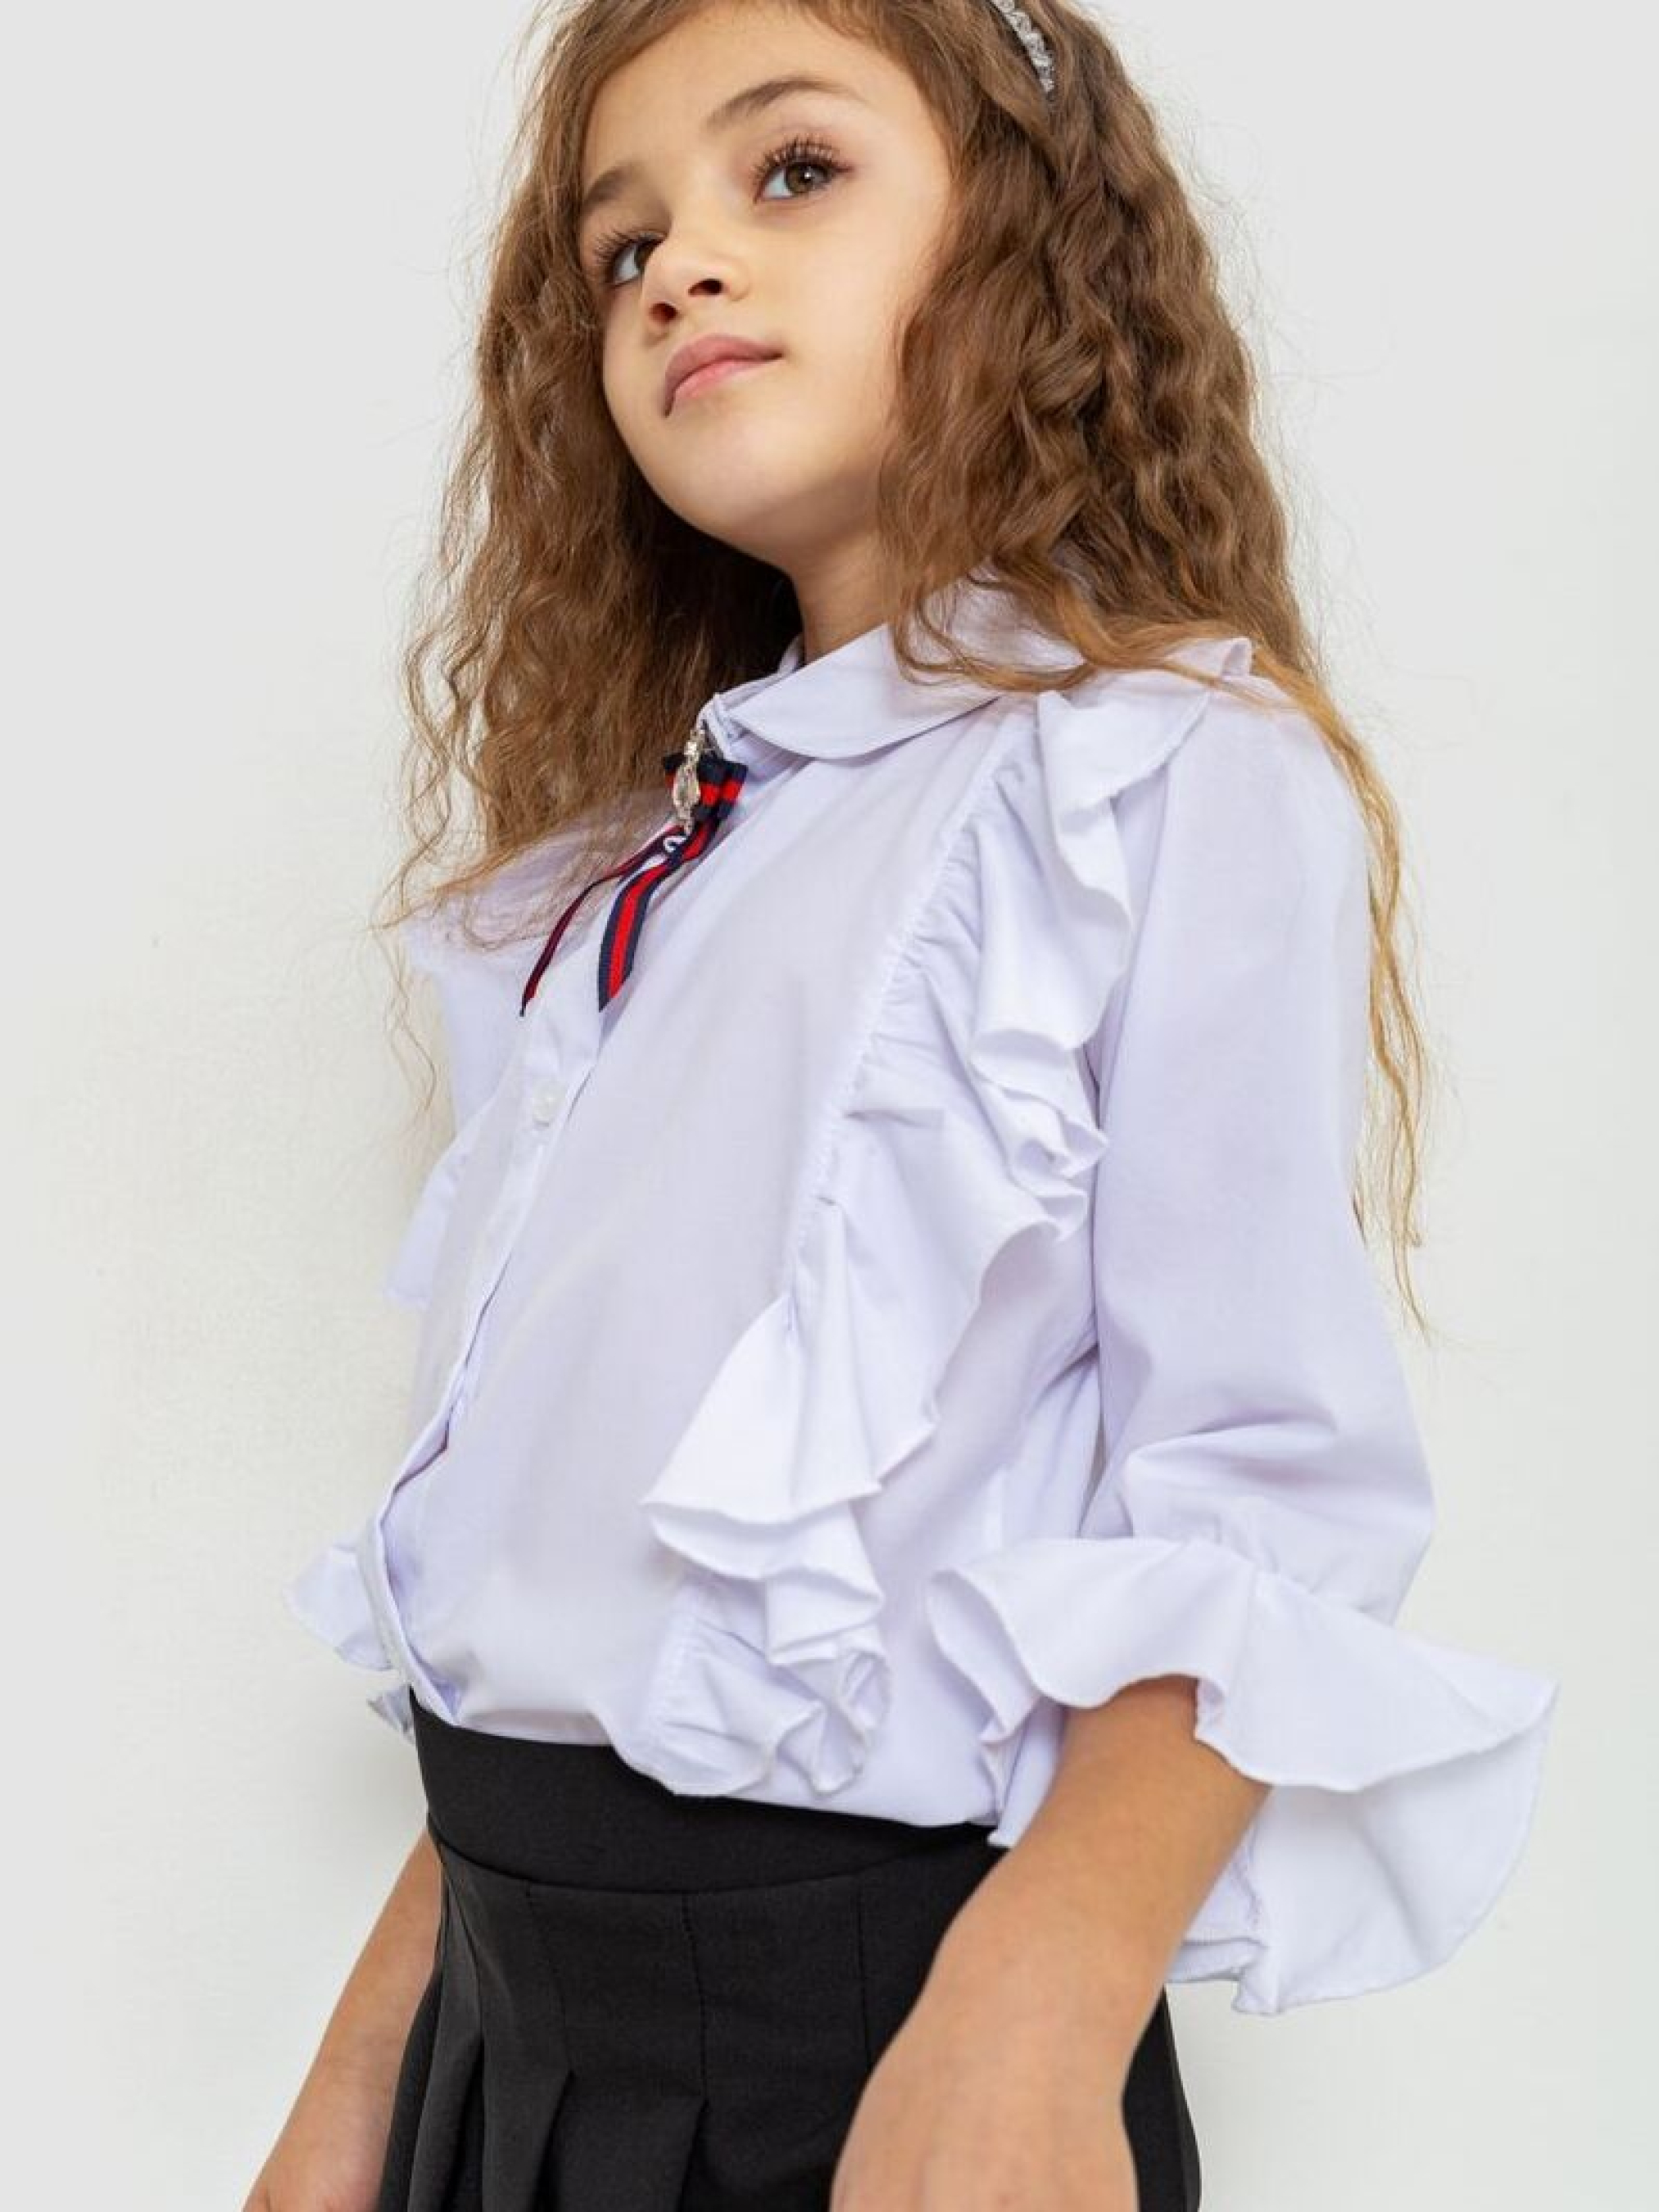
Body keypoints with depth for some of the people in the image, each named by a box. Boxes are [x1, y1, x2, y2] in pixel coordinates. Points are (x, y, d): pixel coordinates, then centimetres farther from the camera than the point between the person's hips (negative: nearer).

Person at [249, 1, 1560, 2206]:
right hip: (514, 2004, 6)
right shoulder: (613, 884, 11)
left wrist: (1031, 2033, -26)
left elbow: (1266, 1489, -15)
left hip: (863, 2004, -5)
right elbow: (549, 1548, 12)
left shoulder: (1177, 770, -8)